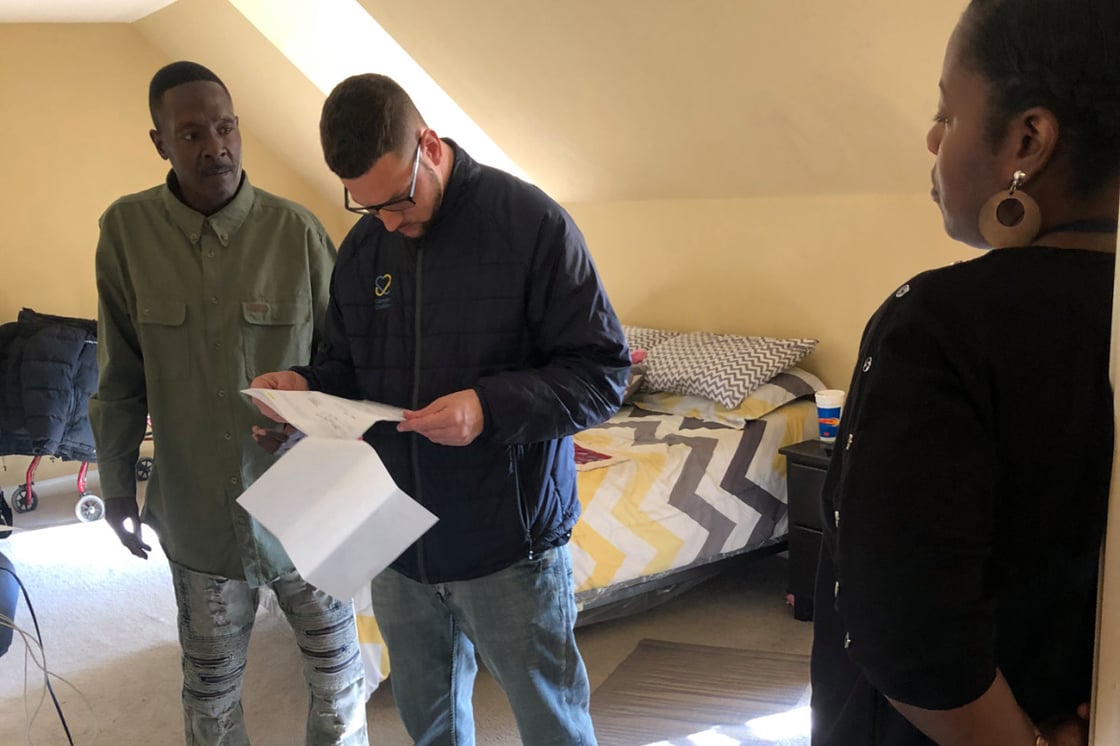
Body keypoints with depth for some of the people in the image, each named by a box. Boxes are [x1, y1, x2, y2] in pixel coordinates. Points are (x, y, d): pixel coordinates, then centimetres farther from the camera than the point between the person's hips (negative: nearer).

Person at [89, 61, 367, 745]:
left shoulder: (297, 230, -10)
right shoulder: (126, 230, -6)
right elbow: (121, 376, 2)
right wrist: (117, 484, 7)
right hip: (197, 513, 1)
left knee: (338, 677, 13)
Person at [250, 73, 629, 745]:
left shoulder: (532, 224, -14)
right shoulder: (360, 249, 5)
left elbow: (605, 372, -14)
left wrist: (491, 407, -27)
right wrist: (309, 385, -6)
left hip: (511, 542, -5)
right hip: (398, 539, 6)